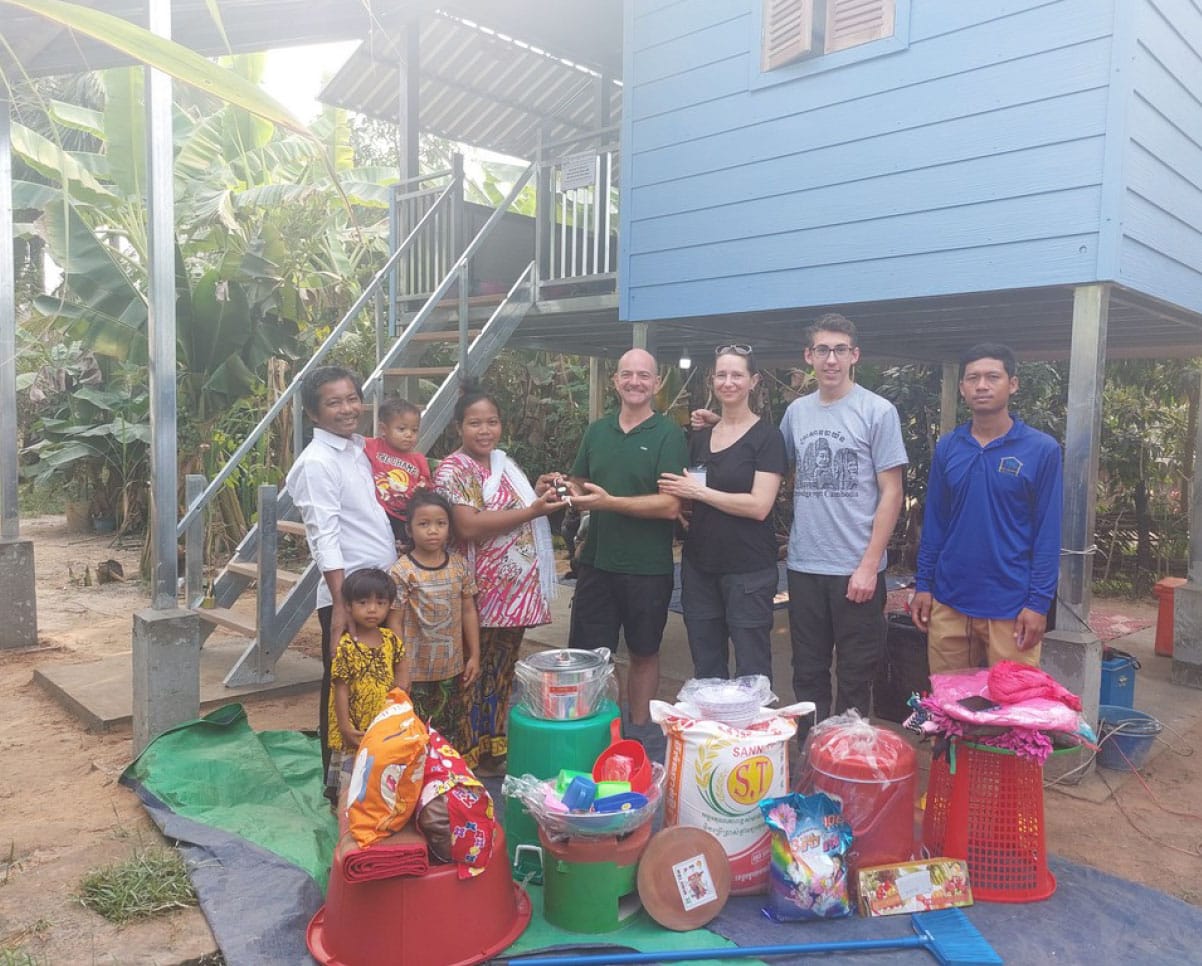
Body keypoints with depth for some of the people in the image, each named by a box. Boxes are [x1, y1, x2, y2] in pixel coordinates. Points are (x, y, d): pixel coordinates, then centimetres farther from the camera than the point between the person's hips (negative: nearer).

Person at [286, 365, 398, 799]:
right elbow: (325, 537, -19)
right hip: (347, 596, -8)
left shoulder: (358, 448, 11)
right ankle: (338, 784, 19)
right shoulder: (316, 462, -13)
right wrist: (341, 603, -23)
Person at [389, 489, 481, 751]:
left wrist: (474, 656, 6)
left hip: (453, 668, 4)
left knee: (453, 735, 15)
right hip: (416, 671, -4)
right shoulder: (402, 571, -11)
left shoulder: (459, 565, 1)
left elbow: (468, 611, 7)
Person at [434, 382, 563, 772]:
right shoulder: (453, 470, -11)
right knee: (475, 674, 4)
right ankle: (471, 756, 17)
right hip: (481, 594, -8)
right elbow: (468, 526, -24)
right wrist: (532, 511, -22)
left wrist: (542, 496, 6)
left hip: (516, 592, 8)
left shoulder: (506, 465, 13)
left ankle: (496, 748, 29)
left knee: (503, 672, 16)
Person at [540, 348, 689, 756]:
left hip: (647, 569, -3)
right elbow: (581, 490, 15)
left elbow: (669, 505, -17)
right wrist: (559, 487, -7)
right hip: (596, 563, 4)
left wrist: (610, 502, -24)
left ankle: (639, 732, 31)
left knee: (643, 654, 14)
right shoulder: (597, 431, 8)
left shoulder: (669, 435, -8)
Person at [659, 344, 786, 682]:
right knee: (705, 668, 14)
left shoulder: (766, 436, -6)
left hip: (748, 571, -5)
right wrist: (678, 503, 0)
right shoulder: (699, 437, 11)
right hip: (699, 567, 6)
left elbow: (760, 505, -16)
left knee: (751, 673, 2)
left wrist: (699, 492, -13)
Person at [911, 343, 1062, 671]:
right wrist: (923, 585, 4)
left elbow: (1048, 534, -6)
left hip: (1012, 606, -3)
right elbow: (934, 522, 8)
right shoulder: (946, 447, 4)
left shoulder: (1042, 449, -6)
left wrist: (1039, 603, -10)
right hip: (948, 602, 3)